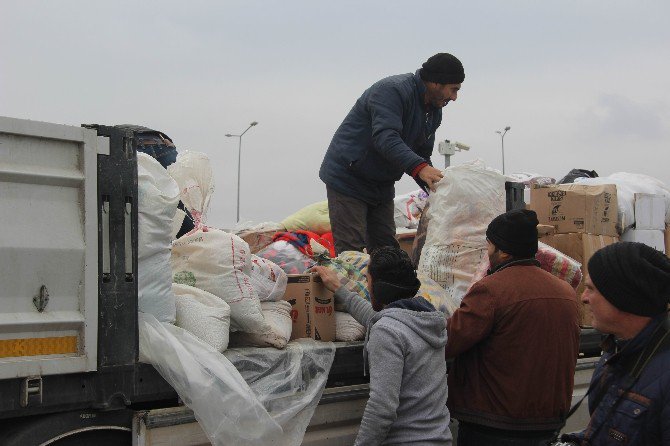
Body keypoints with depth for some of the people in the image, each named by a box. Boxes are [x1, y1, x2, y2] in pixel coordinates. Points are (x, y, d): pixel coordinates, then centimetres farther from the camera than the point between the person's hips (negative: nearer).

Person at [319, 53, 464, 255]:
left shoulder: (434, 111, 8)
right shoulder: (391, 90, -21)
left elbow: (422, 155, 10)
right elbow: (385, 137, -36)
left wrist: (435, 188, -7)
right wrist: (419, 167, -48)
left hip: (383, 185, 9)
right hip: (347, 180, -9)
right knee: (351, 251, -12)